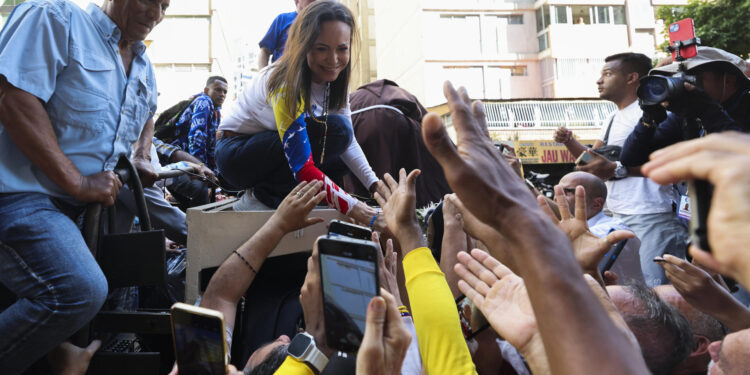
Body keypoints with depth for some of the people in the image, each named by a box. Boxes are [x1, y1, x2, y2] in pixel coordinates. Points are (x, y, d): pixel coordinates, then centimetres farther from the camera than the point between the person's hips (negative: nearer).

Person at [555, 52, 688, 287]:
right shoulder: (614, 118, 21)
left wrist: (616, 170, -27)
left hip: (651, 217, -9)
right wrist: (569, 142, 7)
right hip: (618, 215, 9)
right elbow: (592, 158, 24)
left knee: (656, 285, -12)